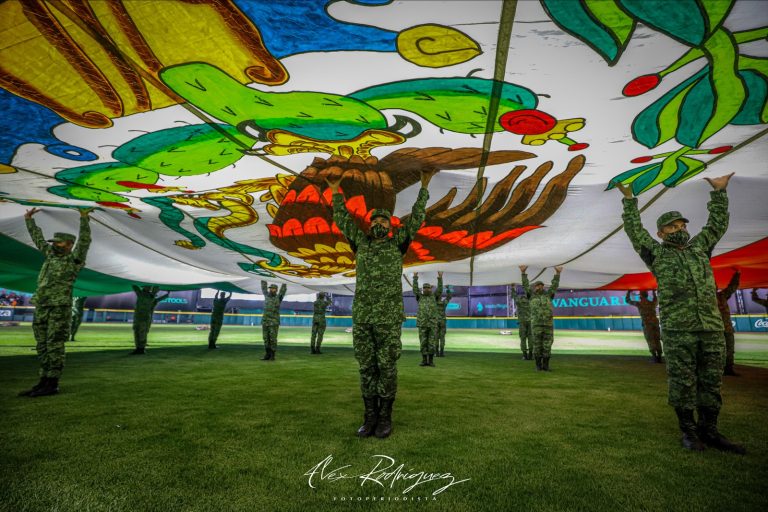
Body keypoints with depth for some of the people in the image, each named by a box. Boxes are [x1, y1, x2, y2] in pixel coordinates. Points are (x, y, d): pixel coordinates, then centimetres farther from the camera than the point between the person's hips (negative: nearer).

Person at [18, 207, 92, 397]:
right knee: (43, 347, 9)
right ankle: (44, 383, 16)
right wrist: (29, 220, 32)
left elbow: (84, 240, -17)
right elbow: (38, 239, 31)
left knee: (55, 347, -6)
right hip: (41, 309, 8)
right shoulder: (52, 255, 19)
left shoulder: (75, 258, -1)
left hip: (60, 309, -8)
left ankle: (52, 385, -2)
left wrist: (84, 218, -25)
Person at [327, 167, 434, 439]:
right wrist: (335, 190, 20)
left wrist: (424, 185, 3)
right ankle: (370, 417, 18)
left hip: (389, 318, -2)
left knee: (387, 368, 2)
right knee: (367, 368, 7)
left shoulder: (397, 243, 9)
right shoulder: (362, 243, 15)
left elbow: (416, 219, 5)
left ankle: (385, 417, 15)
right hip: (362, 317, 3)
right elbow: (342, 220, 19)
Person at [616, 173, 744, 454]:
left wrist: (718, 191, 24)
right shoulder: (657, 253, 8)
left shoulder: (699, 247, 20)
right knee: (682, 380, 0)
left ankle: (709, 430, 19)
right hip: (677, 330, -4)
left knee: (711, 380, 8)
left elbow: (718, 223, 25)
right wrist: (629, 199, 2)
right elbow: (635, 231, 3)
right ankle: (688, 431, 10)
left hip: (712, 327, 5)